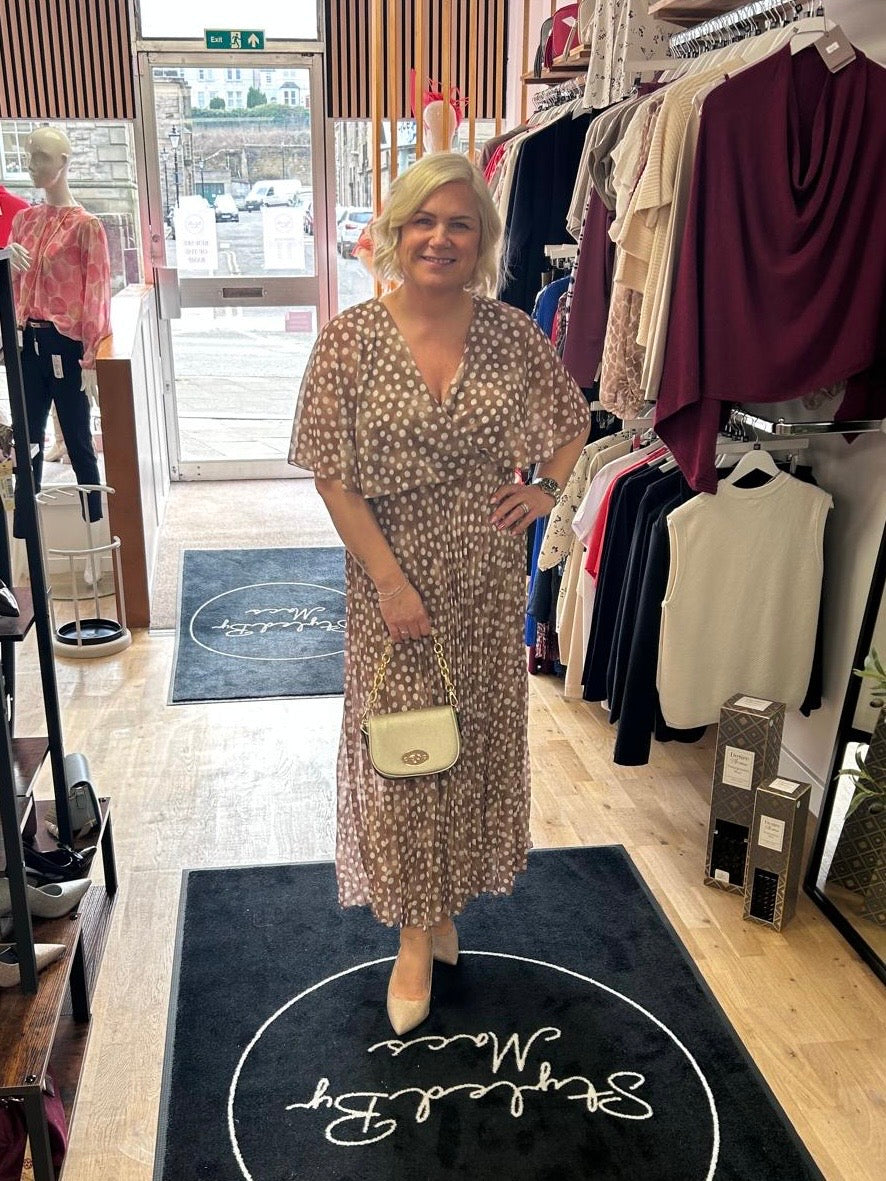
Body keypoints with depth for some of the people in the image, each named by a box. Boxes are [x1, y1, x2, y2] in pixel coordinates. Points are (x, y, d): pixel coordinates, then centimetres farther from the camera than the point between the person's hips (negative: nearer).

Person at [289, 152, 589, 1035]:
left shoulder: (512, 334, -2)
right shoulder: (351, 338, -9)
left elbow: (572, 418, 16)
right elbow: (332, 474, -10)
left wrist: (549, 488, -1)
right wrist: (390, 580, -14)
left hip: (488, 580, 3)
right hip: (392, 575, -2)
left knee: (477, 737, 14)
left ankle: (448, 897, 39)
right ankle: (416, 933, 25)